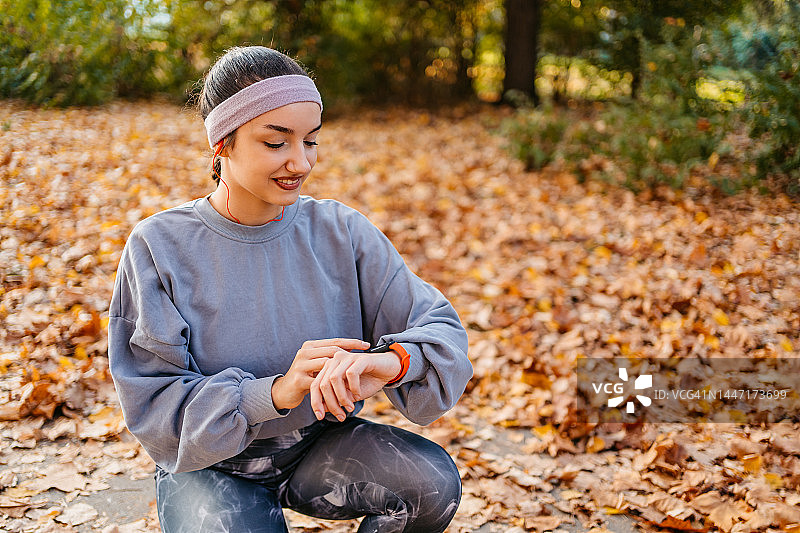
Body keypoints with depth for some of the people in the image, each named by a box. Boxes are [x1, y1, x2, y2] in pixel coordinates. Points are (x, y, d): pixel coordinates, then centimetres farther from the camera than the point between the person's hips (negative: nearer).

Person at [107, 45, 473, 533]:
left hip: (318, 443, 3)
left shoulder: (340, 232, -6)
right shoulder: (160, 247, -12)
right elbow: (152, 403, -16)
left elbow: (442, 329, -11)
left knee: (434, 480, -23)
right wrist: (273, 392, -32)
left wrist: (391, 360, -36)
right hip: (208, 465, -2)